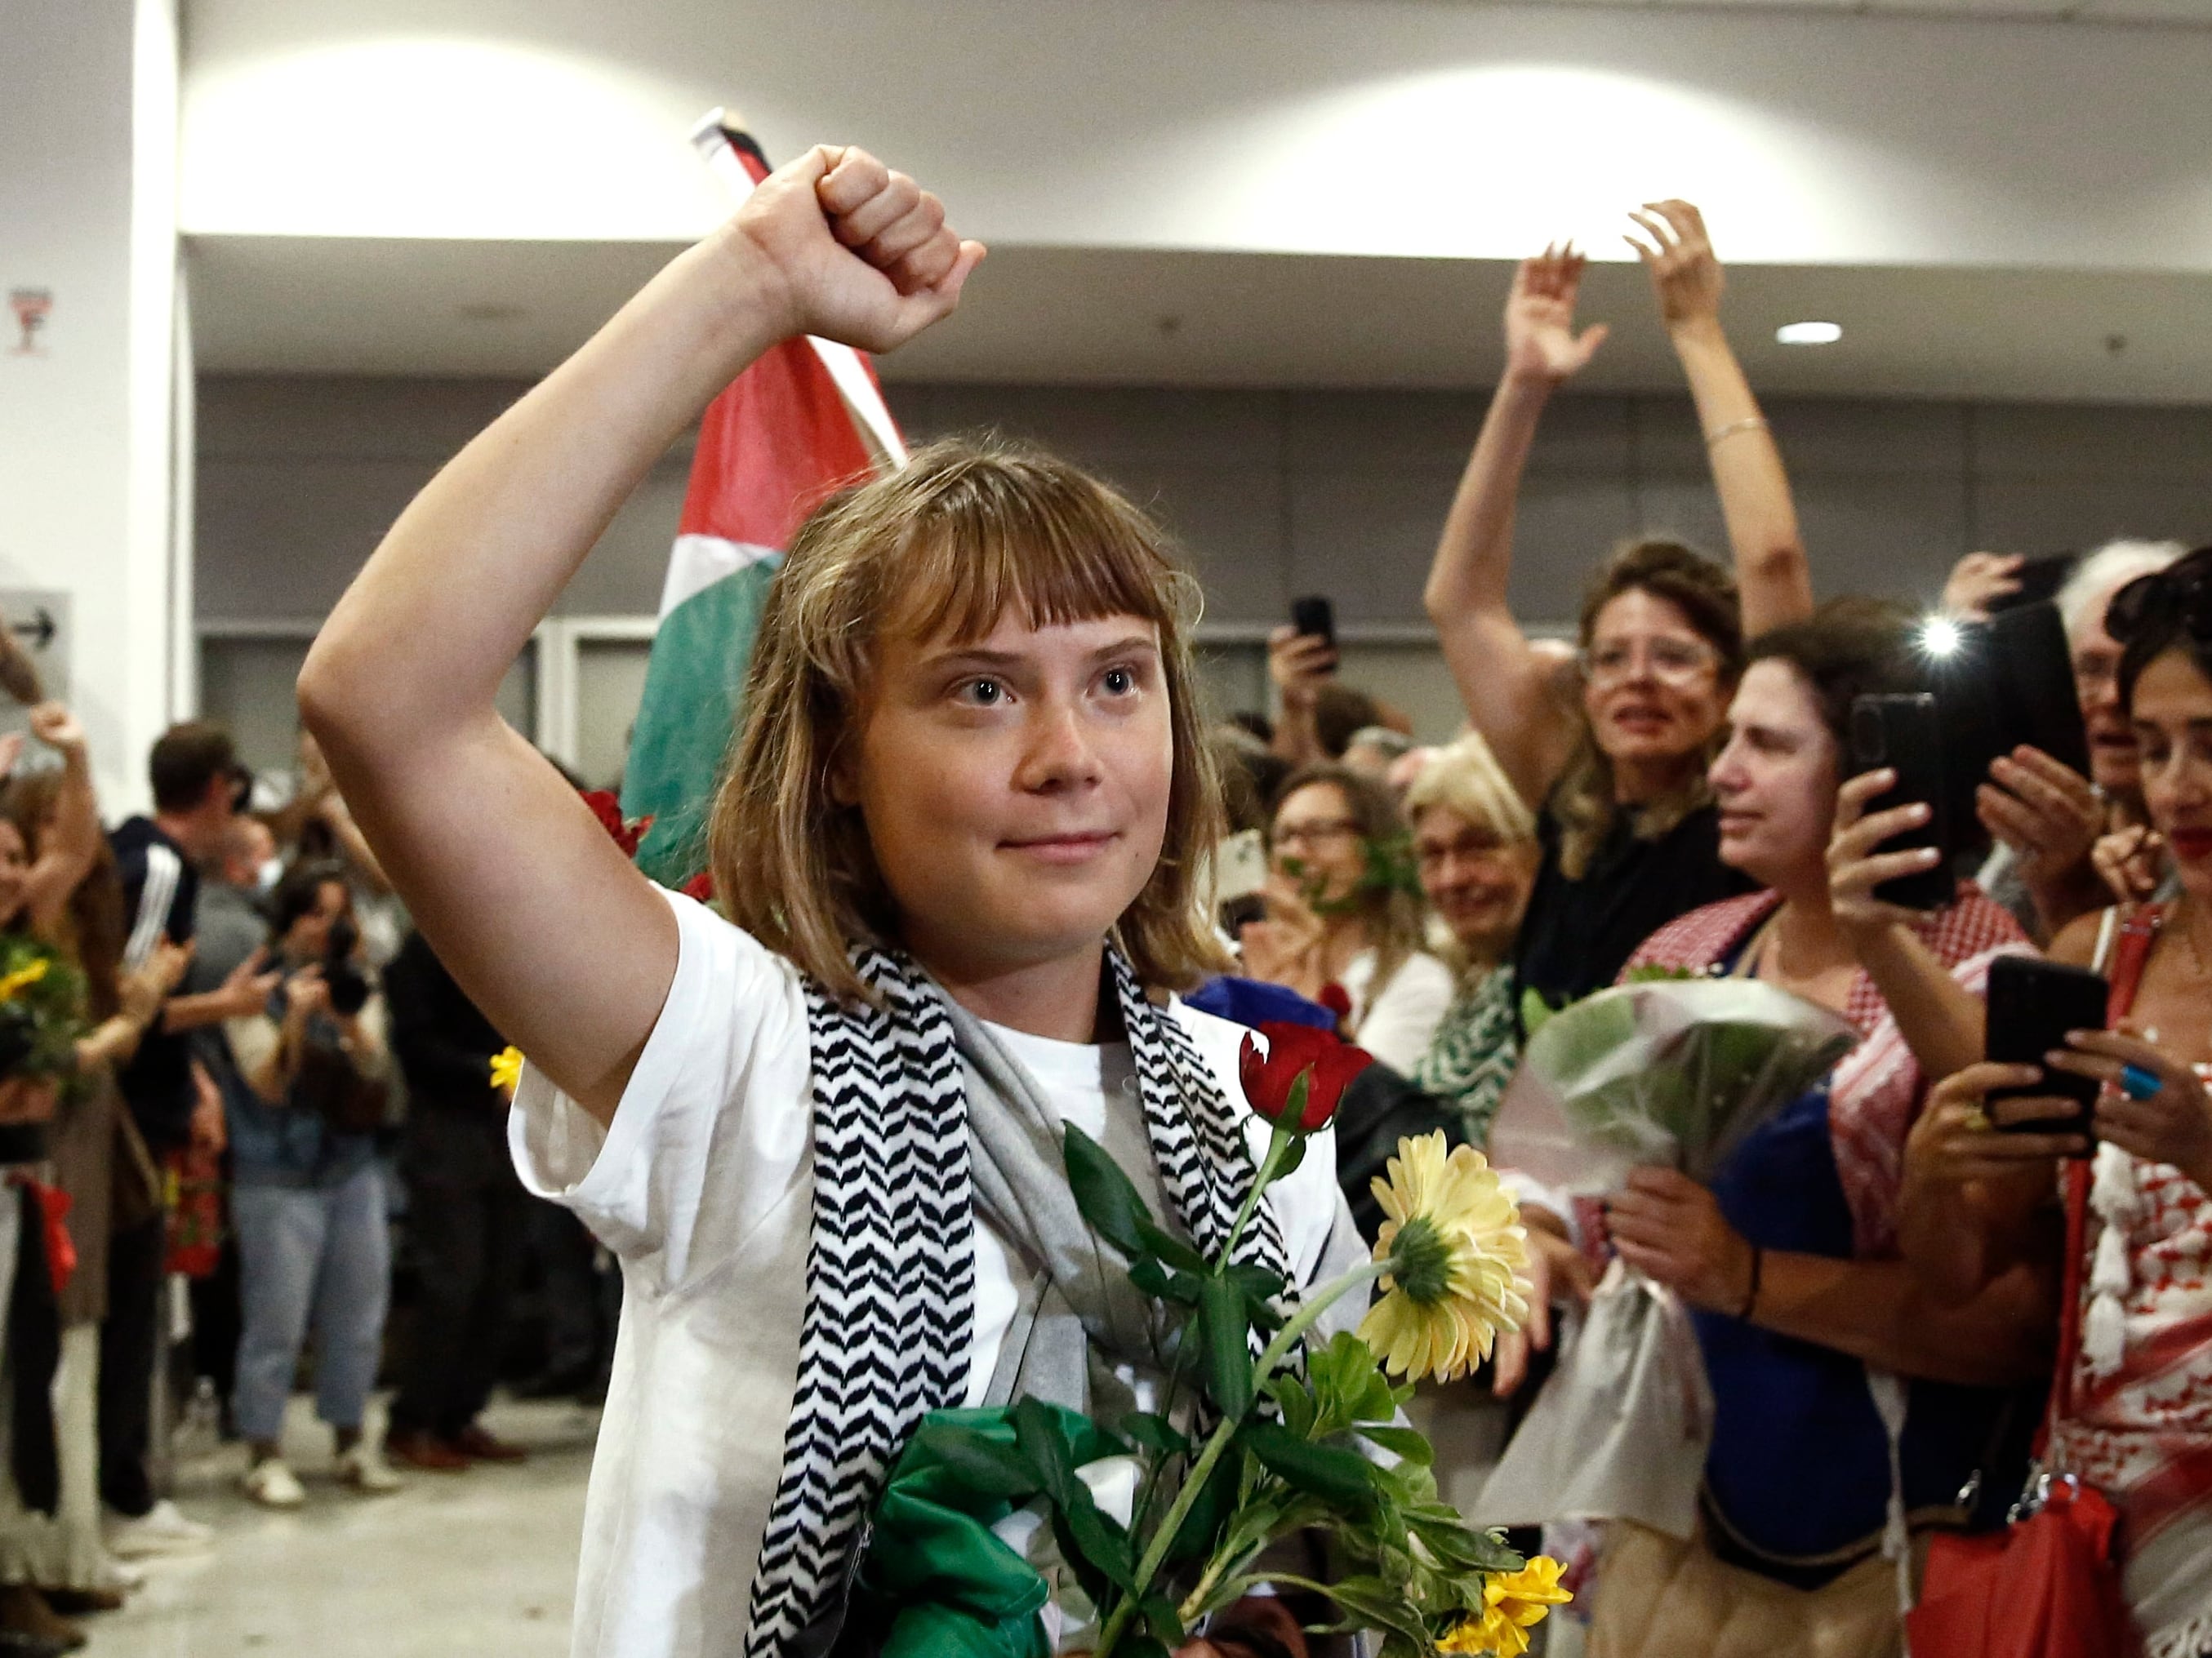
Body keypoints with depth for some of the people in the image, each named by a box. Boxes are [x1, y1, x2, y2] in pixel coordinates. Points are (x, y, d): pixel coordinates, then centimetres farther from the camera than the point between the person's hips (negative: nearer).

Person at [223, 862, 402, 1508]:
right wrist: (295, 1019, -24)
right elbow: (271, 1085, -10)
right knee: (276, 1319, -5)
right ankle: (264, 1451, 4)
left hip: (354, 1169, 5)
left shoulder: (360, 988, 10)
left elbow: (376, 1072, -2)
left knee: (359, 1311, 8)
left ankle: (351, 1440, 20)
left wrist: (352, 1025, -21)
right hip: (279, 1175, -5)